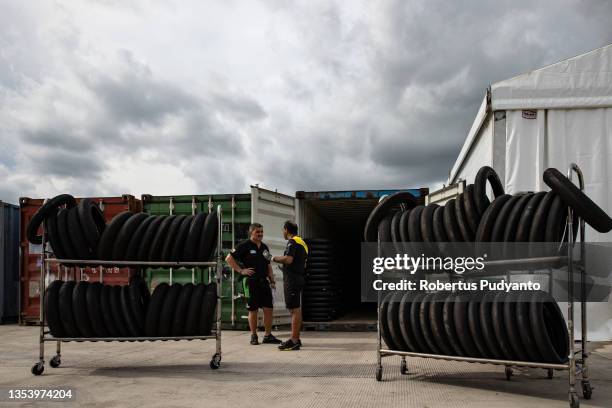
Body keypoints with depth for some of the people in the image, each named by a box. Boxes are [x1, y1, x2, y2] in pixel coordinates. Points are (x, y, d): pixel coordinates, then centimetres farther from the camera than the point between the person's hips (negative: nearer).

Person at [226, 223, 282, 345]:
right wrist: (241, 270, -11)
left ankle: (268, 335, 11)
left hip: (264, 281, 6)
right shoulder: (244, 246, -4)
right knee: (253, 310, 2)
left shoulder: (264, 247, 16)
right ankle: (253, 336, 14)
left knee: (268, 309, 2)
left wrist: (272, 280, 13)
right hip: (251, 281, -5)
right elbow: (229, 259, -8)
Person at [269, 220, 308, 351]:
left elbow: (288, 259, -25)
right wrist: (285, 267, 29)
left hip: (292, 280, -10)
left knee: (294, 310, -11)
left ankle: (294, 341, -11)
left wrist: (274, 258, -9)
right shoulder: (302, 242, 20)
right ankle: (296, 339, 19)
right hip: (299, 278, 10)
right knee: (296, 309, 13)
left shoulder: (292, 242, -11)